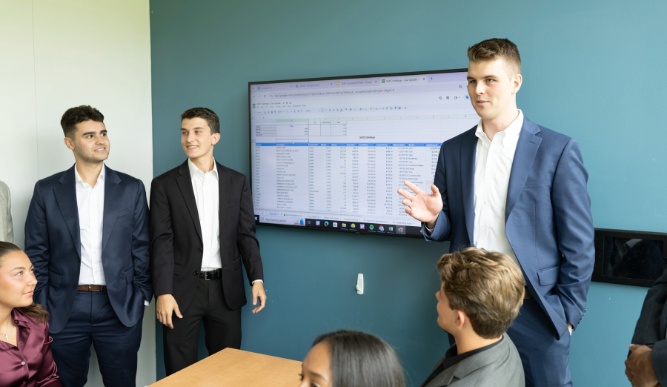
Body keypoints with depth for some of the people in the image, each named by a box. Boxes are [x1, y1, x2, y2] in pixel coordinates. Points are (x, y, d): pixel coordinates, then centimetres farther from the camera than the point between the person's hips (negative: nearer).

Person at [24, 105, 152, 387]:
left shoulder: (131, 189, 3)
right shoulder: (47, 190, 2)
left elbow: (141, 248, 4)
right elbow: (36, 254, 4)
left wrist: (141, 297, -1)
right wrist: (41, 307, 0)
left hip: (119, 309, 0)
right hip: (64, 310, 0)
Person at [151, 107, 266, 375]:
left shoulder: (237, 182, 6)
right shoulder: (165, 184, 0)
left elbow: (246, 234, 6)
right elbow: (162, 242, -5)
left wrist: (257, 279, -4)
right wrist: (163, 293, -13)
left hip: (226, 289, 2)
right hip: (182, 290, -2)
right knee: (180, 371, 7)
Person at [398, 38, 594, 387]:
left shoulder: (557, 150, -4)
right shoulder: (453, 150, 8)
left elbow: (579, 244, -3)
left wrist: (568, 313, -4)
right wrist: (433, 219, -9)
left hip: (532, 311, -3)